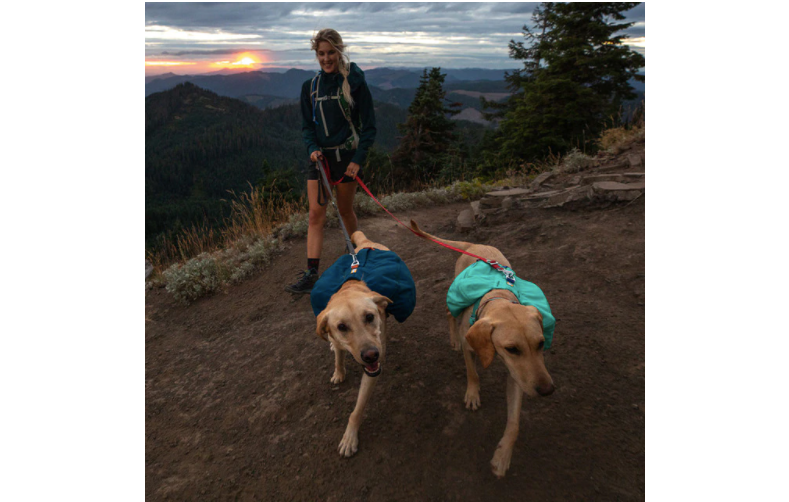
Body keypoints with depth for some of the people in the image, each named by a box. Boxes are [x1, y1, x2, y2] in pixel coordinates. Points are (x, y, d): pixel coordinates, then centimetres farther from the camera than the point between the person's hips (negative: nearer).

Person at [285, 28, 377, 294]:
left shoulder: (354, 82, -4)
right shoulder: (310, 86, 8)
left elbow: (369, 125, -3)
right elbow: (307, 125, 12)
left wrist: (358, 159, -13)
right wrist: (312, 148, -8)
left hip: (346, 156, -3)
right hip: (320, 157, 4)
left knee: (345, 210, 8)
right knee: (316, 214, -3)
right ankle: (310, 274, -2)